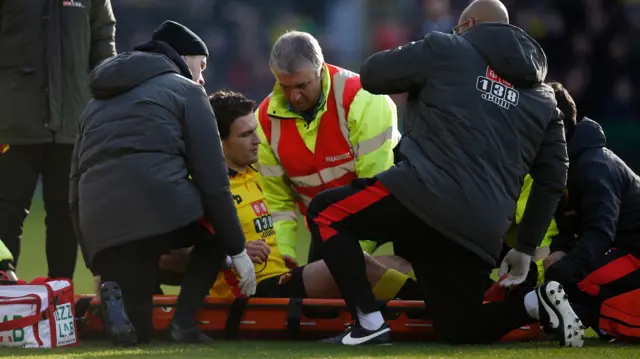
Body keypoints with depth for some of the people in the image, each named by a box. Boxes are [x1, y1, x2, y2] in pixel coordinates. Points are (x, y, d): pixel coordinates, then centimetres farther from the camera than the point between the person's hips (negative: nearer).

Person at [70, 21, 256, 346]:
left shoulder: (97, 103, 31)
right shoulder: (184, 91, 13)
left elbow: (76, 186, 26)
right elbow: (211, 176, 4)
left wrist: (97, 264, 28)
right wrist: (237, 250, 8)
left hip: (102, 232, 5)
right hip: (162, 206, -5)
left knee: (135, 329, 23)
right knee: (221, 227, 29)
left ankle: (113, 293, -12)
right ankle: (184, 323, 8)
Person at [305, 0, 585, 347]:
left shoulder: (446, 51, 7)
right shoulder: (543, 99, 22)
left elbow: (371, 75, 12)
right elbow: (552, 180, 20)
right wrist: (525, 249, 25)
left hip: (423, 200, -6)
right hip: (482, 234, 6)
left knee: (324, 212, 15)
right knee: (457, 329, 21)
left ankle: (370, 323, 2)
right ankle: (536, 303, -3)